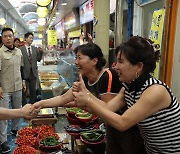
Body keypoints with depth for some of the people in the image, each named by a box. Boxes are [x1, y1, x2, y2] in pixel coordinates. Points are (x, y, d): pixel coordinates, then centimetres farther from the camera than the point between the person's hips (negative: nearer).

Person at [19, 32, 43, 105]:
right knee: (24, 91, 8)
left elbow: (38, 59, 5)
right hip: (25, 73, -4)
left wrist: (41, 52, -9)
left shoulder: (35, 49, 7)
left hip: (33, 73, 4)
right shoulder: (21, 49, -6)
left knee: (33, 91, 14)